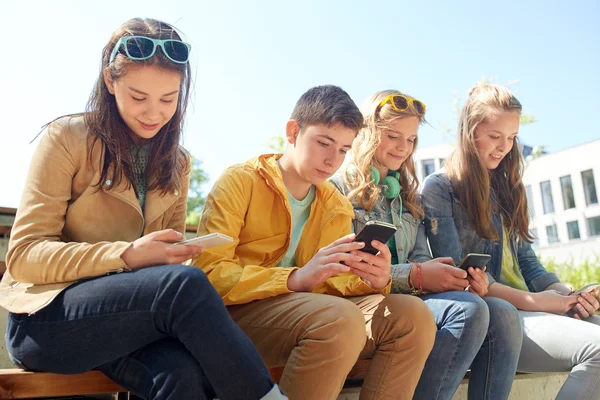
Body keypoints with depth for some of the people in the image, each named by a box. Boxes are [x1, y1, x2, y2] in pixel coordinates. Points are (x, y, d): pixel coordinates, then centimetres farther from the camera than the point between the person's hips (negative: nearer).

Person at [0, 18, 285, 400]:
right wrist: (127, 255, -23)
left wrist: (177, 254, -11)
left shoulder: (177, 162, 10)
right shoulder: (68, 139, -5)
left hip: (128, 318, 4)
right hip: (47, 317, -3)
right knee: (185, 284, -32)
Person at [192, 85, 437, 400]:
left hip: (304, 310, 6)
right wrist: (297, 278, -30)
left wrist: (373, 280, -17)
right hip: (238, 313, -5)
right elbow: (207, 273, -17)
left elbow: (337, 282, 7)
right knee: (341, 319, -34)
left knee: (413, 315, -14)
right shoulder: (239, 182, -7)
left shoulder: (337, 207, 12)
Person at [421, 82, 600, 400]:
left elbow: (526, 260, 19)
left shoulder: (505, 188, 21)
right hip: (486, 313, -7)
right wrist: (530, 300, -16)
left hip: (527, 309, 7)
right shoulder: (439, 188, -1)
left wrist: (567, 294, -1)